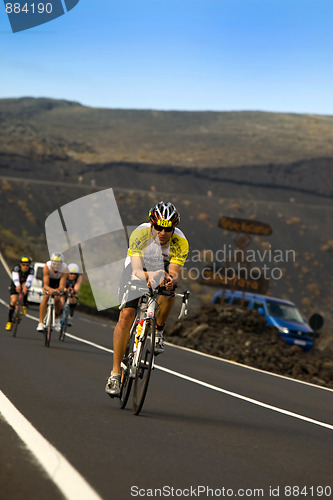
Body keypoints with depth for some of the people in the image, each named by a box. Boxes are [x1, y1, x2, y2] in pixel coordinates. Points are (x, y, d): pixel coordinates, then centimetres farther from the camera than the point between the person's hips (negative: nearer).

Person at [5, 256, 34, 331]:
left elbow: (29, 280, -43)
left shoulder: (31, 270, -28)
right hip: (15, 284, -1)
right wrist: (17, 285, -65)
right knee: (13, 300, -19)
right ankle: (9, 321, -9)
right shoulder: (16, 268, -29)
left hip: (24, 283, 1)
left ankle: (24, 306, -16)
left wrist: (26, 286, -65)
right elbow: (15, 278, -44)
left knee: (25, 286, -35)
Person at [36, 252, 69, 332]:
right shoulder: (47, 267, -37)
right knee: (45, 297, -23)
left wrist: (58, 290, -61)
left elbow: (62, 286, -38)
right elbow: (45, 285, -39)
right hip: (49, 280, -1)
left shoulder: (65, 269, -35)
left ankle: (57, 318, 10)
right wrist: (50, 290, -61)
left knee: (57, 299, -20)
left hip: (59, 281, 1)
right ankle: (40, 323, -19)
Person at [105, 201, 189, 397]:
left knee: (169, 291, -34)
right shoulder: (140, 234, -31)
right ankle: (115, 373, -14)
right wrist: (147, 276, -61)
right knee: (126, 316, -18)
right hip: (137, 272, -1)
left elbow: (175, 272, -33)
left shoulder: (180, 242, -26)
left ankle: (159, 330, -5)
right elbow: (137, 268, -39)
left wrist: (171, 279, -57)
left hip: (162, 273, 2)